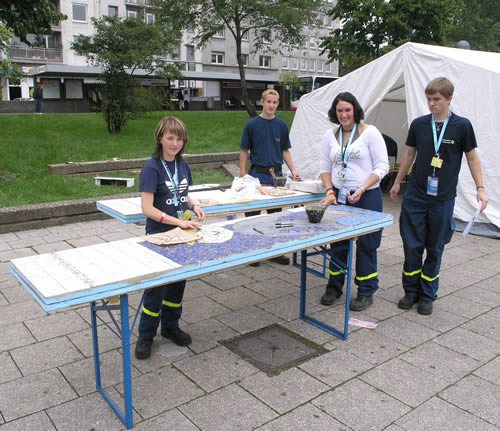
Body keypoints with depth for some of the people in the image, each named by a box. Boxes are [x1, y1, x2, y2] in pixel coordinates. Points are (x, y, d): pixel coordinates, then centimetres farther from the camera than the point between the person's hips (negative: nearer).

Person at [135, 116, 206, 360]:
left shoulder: (182, 165, 5)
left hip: (181, 235, 6)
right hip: (159, 236, -6)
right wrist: (178, 221, -27)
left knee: (178, 282, 16)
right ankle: (146, 335, 21)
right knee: (156, 286, 2)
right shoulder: (152, 168, -16)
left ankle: (170, 326, 35)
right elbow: (147, 208, -22)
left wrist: (194, 206, -2)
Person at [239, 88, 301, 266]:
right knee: (253, 213, 1)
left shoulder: (281, 125, 7)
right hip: (258, 173, -3)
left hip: (276, 175, 3)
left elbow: (285, 151, 12)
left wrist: (293, 170, -1)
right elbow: (244, 151, 0)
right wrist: (243, 175, -6)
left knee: (276, 212, 10)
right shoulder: (252, 124, -2)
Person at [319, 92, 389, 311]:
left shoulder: (370, 132, -5)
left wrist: (362, 189, -18)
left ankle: (366, 292, 19)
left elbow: (382, 166, -7)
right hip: (339, 197, 4)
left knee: (366, 245, 4)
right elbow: (324, 167, 11)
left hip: (367, 197, -4)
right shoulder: (330, 136, 8)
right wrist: (330, 191, -5)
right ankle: (334, 288, 27)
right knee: (337, 243, 11)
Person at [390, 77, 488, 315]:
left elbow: (472, 157, 4)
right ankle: (411, 291, 22)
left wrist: (480, 188, -1)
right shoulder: (418, 124, 2)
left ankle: (427, 295, 22)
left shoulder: (462, 126, -4)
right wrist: (397, 182, 18)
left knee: (435, 249, 7)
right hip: (415, 197, 2)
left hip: (443, 199, -1)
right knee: (412, 246, 4)